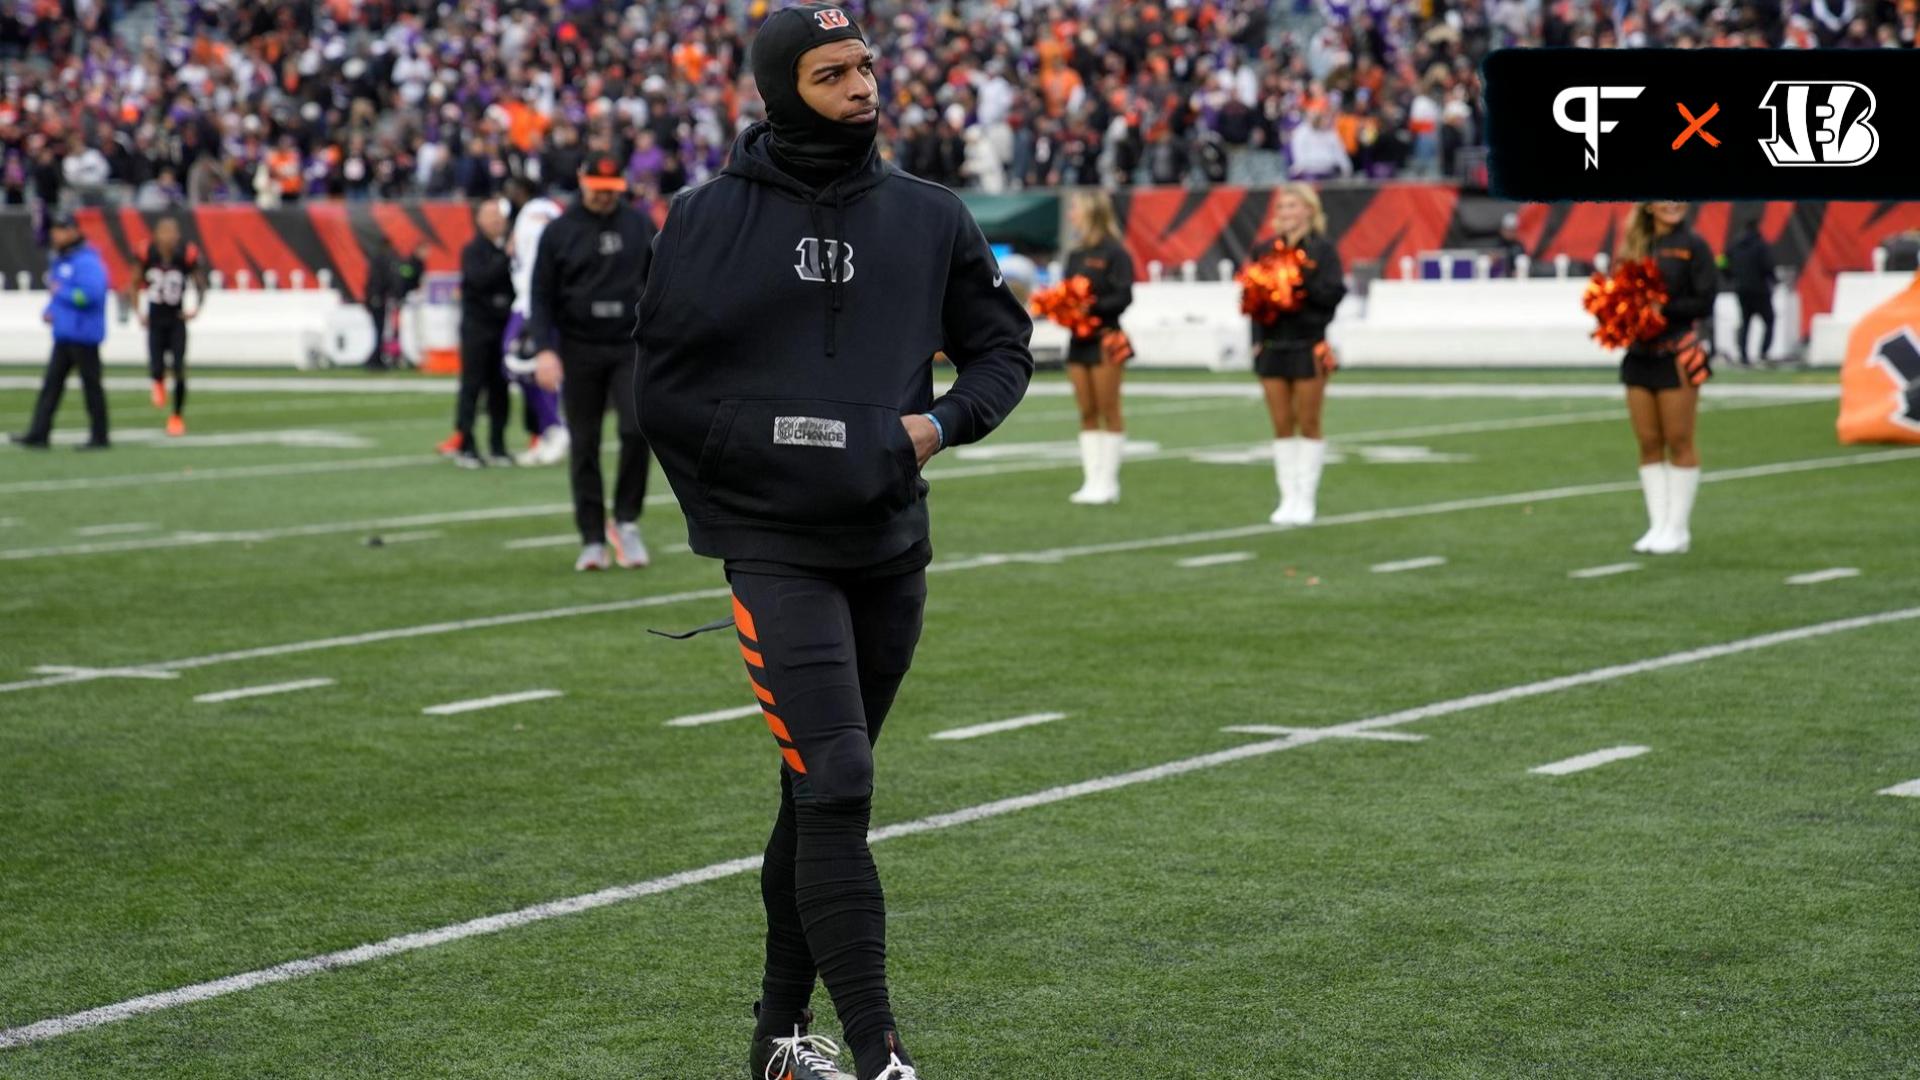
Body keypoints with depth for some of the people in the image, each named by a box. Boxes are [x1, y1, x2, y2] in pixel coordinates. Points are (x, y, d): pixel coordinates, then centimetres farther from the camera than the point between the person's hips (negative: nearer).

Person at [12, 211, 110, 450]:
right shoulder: (60, 262, 16)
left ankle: (99, 437, 7)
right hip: (63, 335, 9)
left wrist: (60, 292, -16)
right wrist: (49, 311, 7)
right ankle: (38, 434, 2)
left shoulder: (86, 261, -15)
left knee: (91, 384, -1)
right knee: (51, 384, 4)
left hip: (83, 334, -9)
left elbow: (91, 294, -26)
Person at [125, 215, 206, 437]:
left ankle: (178, 416, 13)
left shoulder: (187, 255, -13)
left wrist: (196, 308, -13)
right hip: (155, 320, 1)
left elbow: (200, 285, 2)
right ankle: (159, 383, 34)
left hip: (177, 320, -1)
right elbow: (134, 285, 5)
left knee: (179, 370, -5)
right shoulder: (147, 254, -10)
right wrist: (138, 312, -4)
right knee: (156, 370, -6)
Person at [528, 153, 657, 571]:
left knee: (637, 428, -17)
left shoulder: (641, 225, 6)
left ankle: (626, 521, 0)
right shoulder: (559, 232, 1)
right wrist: (544, 349, -12)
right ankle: (592, 539, 8)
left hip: (630, 348, 0)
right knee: (584, 446, 2)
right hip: (579, 351, 0)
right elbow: (541, 296, 1)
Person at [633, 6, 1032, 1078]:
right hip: (776, 549, -4)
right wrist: (771, 437, -11)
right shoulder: (710, 220, -4)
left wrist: (942, 420, -5)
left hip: (892, 548, 5)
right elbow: (668, 391, -1)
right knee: (836, 788, -14)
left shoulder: (930, 217, 6)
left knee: (825, 796, 13)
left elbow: (1004, 346, 13)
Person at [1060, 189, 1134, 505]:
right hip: (1079, 338, 7)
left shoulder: (1114, 253, -9)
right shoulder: (1075, 255, 13)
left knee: (1109, 412, 0)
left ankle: (1108, 482, 3)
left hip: (1105, 338, -7)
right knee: (1087, 414, 8)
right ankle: (1092, 480, 11)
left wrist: (1092, 306, -23)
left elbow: (1123, 297, -14)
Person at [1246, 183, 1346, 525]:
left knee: (1309, 426, 2)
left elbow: (1334, 292, -10)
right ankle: (1288, 497, 11)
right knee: (1282, 427, 6)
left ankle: (1306, 499, 7)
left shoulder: (1322, 248, -2)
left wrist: (1303, 281, -22)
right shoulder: (1263, 249, 9)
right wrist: (1256, 339, -1)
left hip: (1308, 346, -4)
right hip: (1272, 346, 4)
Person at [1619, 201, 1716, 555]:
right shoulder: (1635, 245, 11)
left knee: (1679, 443, 0)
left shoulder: (1692, 245, -3)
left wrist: (1663, 308, -18)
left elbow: (1704, 302, -9)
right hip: (1639, 353, 5)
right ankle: (1658, 525, 12)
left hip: (1676, 355, -5)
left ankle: (1678, 529, 6)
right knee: (1649, 444, 6)